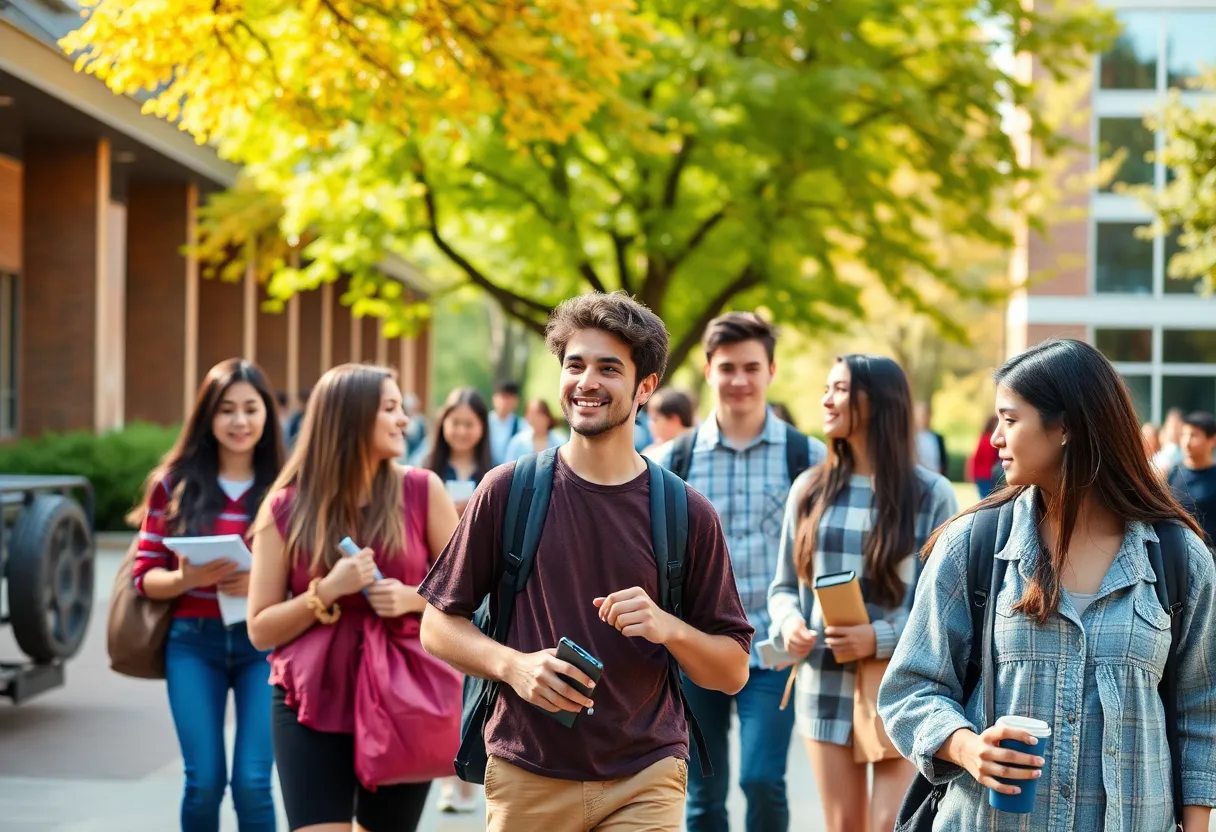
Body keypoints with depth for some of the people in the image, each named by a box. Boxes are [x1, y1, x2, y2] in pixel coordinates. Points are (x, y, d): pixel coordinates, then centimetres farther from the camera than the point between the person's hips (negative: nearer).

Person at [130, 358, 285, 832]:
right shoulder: (175, 485, 4)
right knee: (204, 780, -1)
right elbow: (145, 578, 4)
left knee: (252, 782, -6)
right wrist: (187, 578, -16)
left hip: (263, 643, -1)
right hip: (193, 642, 1)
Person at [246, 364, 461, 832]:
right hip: (313, 703, -1)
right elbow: (260, 630, 1)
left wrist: (412, 598, -11)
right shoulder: (287, 509, 0)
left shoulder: (421, 491, 1)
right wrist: (327, 593, -13)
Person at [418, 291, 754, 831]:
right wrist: (513, 665, -12)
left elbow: (733, 674, 5)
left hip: (644, 782, 0)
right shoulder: (508, 492, 0)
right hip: (527, 779, 1)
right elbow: (437, 626, 5)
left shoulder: (686, 514, 1)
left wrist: (669, 628, -14)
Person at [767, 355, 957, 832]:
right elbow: (784, 585, 12)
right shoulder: (810, 488, 6)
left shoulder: (930, 494, -3)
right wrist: (789, 623, -10)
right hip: (826, 687, 3)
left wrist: (880, 638, -18)